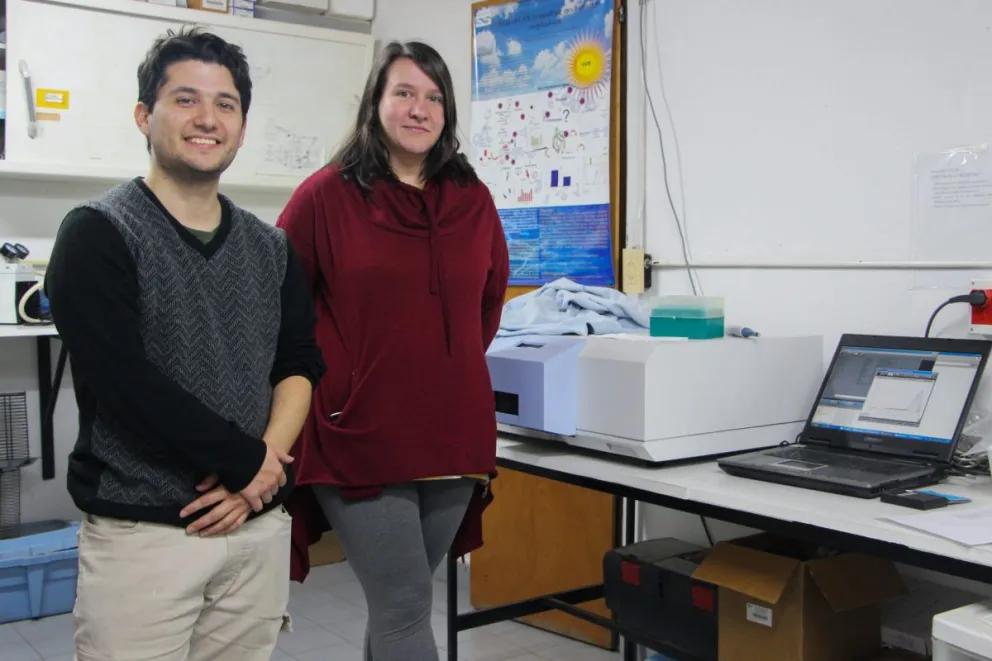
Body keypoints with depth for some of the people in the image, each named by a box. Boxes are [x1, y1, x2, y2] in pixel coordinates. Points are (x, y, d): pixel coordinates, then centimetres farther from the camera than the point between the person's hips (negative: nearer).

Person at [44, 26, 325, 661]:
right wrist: (251, 461, -10)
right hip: (141, 529, -4)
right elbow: (126, 380, -15)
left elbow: (300, 365, 8)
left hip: (260, 525, 5)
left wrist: (260, 474, -8)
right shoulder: (98, 233, -6)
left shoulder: (273, 248, 10)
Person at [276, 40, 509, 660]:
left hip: (454, 434, 4)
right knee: (406, 609, -4)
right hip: (359, 435, -4)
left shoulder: (474, 199, 7)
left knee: (395, 604, 16)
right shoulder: (326, 194, -5)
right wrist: (318, 380, 0)